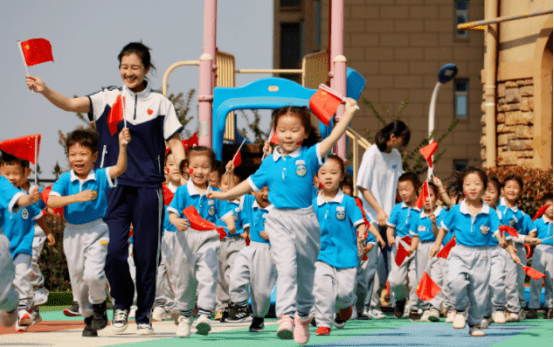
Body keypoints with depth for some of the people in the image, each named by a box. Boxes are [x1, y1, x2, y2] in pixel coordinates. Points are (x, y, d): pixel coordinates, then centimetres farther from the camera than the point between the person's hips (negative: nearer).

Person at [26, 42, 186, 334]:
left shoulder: (160, 103, 6)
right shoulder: (108, 99, 5)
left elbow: (174, 142, 6)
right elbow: (70, 105, -8)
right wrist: (44, 91, -27)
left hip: (148, 188, 0)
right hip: (114, 187, 0)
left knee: (146, 254, 3)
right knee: (113, 252, -8)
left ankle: (144, 315, 18)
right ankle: (122, 302, 19)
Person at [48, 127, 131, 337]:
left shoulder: (100, 177, -7)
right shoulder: (65, 180, -5)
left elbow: (120, 168, -23)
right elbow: (51, 202, -18)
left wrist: (123, 146, -38)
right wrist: (77, 197, -29)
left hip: (97, 232, -3)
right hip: (73, 233, 3)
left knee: (92, 274, -20)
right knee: (77, 279, 11)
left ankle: (99, 304, 11)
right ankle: (88, 317, 30)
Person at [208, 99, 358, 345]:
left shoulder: (309, 157, 0)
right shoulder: (270, 163, 8)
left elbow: (333, 138, -11)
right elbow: (252, 184, 20)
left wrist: (349, 113, -17)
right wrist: (225, 195, 19)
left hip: (306, 220, 0)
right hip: (279, 220, 0)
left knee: (305, 272, 12)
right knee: (286, 267, -16)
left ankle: (303, 317, 29)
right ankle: (286, 317, -25)